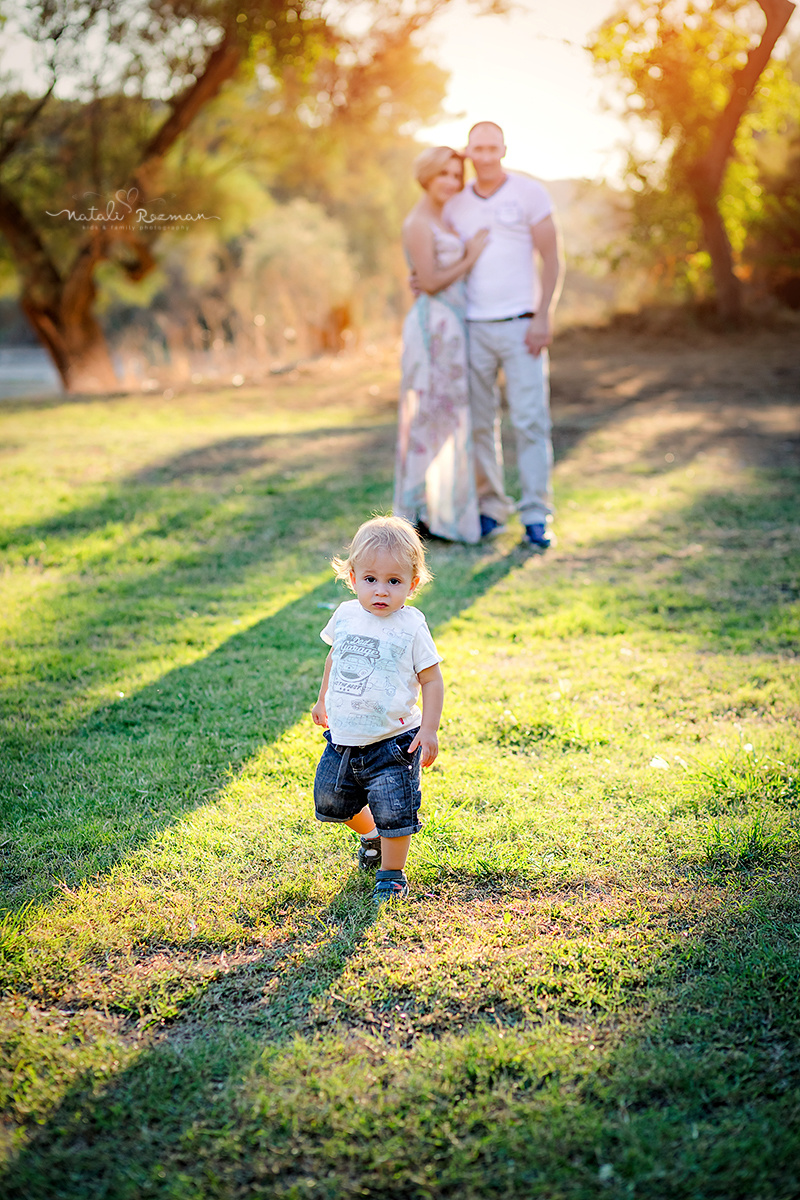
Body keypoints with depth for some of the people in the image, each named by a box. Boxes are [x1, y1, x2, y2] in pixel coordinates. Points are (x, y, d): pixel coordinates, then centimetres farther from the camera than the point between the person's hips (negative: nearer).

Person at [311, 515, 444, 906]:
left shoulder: (411, 627, -14)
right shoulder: (345, 616, -1)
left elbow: (431, 680, -9)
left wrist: (429, 730, -16)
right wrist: (323, 698, 23)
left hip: (392, 741, -5)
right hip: (343, 738, 5)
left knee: (394, 814, -6)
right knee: (332, 801, 18)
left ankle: (392, 874, 17)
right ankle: (371, 834, 45)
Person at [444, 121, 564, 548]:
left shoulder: (529, 193, 0)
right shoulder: (456, 203, 9)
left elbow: (551, 259, -2)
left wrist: (543, 317, -11)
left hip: (520, 327, -3)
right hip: (472, 328, 3)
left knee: (530, 420, -6)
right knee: (479, 422, 5)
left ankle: (536, 515, -2)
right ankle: (490, 508, 15)